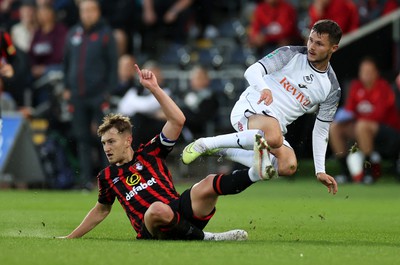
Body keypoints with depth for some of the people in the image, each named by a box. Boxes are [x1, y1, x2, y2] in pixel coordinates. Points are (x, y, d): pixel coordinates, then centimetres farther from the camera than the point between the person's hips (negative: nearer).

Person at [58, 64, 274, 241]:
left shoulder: (149, 153, 13)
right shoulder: (107, 176, 19)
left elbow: (177, 120, 2)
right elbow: (101, 211, 35)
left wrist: (154, 88, -4)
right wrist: (70, 237, 37)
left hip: (181, 210, 1)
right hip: (152, 232, -1)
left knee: (209, 184, -29)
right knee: (157, 209, -41)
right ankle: (206, 238, -33)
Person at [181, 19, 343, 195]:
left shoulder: (332, 89, 7)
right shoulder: (291, 54, 0)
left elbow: (320, 131, 14)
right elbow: (252, 71, -10)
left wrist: (320, 171, 6)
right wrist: (264, 89, -33)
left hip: (276, 126, 5)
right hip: (249, 109, -5)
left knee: (288, 167, -27)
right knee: (274, 137, -39)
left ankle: (222, 151, -9)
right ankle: (204, 144, -22)